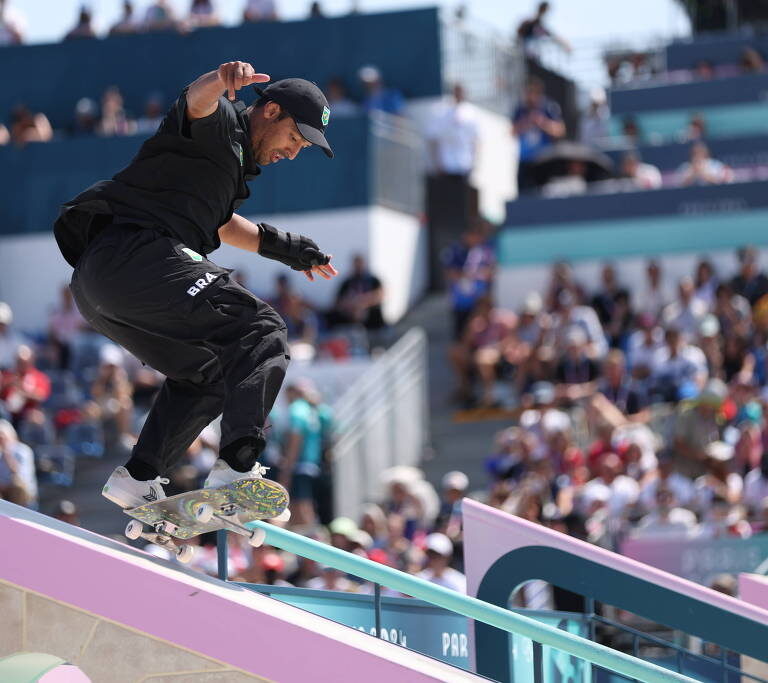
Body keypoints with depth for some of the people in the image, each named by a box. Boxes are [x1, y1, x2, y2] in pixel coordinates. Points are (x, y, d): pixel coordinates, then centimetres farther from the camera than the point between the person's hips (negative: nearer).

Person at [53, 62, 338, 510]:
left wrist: (287, 248, 53)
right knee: (263, 333, -17)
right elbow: (196, 102, -24)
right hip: (137, 253, -11)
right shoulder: (220, 122, 2)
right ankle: (237, 467, -32)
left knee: (207, 372, 28)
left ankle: (138, 479, 22)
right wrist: (221, 80, -46)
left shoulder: (235, 157, 32)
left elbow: (220, 224, 50)